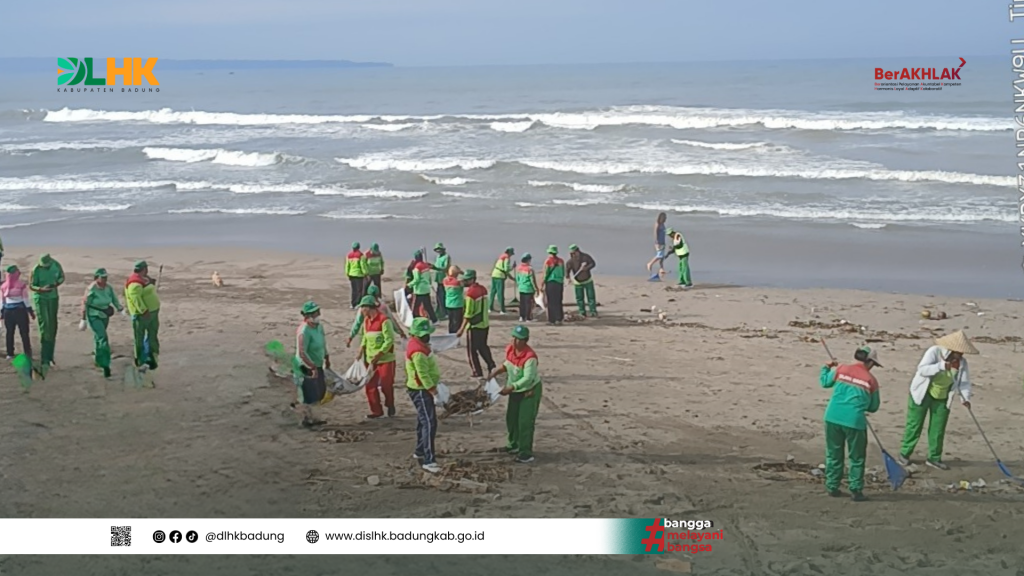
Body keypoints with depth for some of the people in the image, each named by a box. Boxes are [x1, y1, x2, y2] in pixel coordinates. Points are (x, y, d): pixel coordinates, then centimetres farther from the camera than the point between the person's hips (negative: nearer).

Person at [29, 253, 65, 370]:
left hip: (53, 298, 4)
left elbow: (62, 277, 7)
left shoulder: (56, 265, -7)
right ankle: (44, 359, -11)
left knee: (52, 326, 8)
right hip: (40, 298, -4)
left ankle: (49, 357, 19)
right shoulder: (36, 270, -17)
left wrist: (56, 284, -15)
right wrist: (41, 289, -29)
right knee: (44, 325, -12)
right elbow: (31, 286, -10)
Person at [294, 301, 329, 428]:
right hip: (306, 368, -9)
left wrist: (327, 358, 23)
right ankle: (307, 419, 19)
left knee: (319, 392, 16)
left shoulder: (319, 326, 3)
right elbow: (302, 353, -29)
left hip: (317, 366, 9)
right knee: (308, 394, 3)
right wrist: (312, 367, -28)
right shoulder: (304, 331, -25)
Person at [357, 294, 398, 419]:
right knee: (370, 385, 4)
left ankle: (390, 406, 27)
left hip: (385, 359, -7)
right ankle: (376, 411, 15)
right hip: (370, 360, 7)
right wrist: (360, 355, 7)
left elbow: (389, 340, -18)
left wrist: (378, 355, -20)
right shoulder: (366, 320, 8)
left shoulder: (384, 320, -17)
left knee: (386, 385, 2)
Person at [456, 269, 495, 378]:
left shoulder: (470, 293, -21)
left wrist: (462, 329, -19)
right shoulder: (483, 289, 4)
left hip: (474, 326, -8)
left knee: (472, 350, 5)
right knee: (483, 347, 23)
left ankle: (477, 373, 7)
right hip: (485, 324, 8)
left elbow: (468, 314, -22)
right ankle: (492, 366, 24)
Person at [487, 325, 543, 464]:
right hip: (516, 390, 8)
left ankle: (526, 453, 0)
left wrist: (510, 388, -36)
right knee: (511, 418, 19)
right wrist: (496, 372, -5)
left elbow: (527, 379, -32)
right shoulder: (510, 349, -7)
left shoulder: (530, 357, -31)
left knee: (525, 422, -8)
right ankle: (514, 445, 39)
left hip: (530, 390, -8)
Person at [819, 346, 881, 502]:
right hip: (855, 421, -3)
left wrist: (827, 368, 36)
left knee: (834, 454, 16)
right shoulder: (871, 380, 1)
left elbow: (825, 382, 18)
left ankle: (832, 486, 22)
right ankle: (856, 490, 11)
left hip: (833, 418, 3)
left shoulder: (841, 369, 3)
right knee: (857, 458, 11)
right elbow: (873, 407, 10)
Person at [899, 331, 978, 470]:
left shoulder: (962, 362, -5)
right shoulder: (934, 352, -20)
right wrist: (941, 366, -42)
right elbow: (922, 369, -30)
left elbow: (964, 382, -7)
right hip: (922, 394, -5)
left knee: (938, 429, 6)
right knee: (914, 425, 2)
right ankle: (904, 454, 15)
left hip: (942, 398, 5)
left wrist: (965, 398, -25)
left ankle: (934, 458, 18)